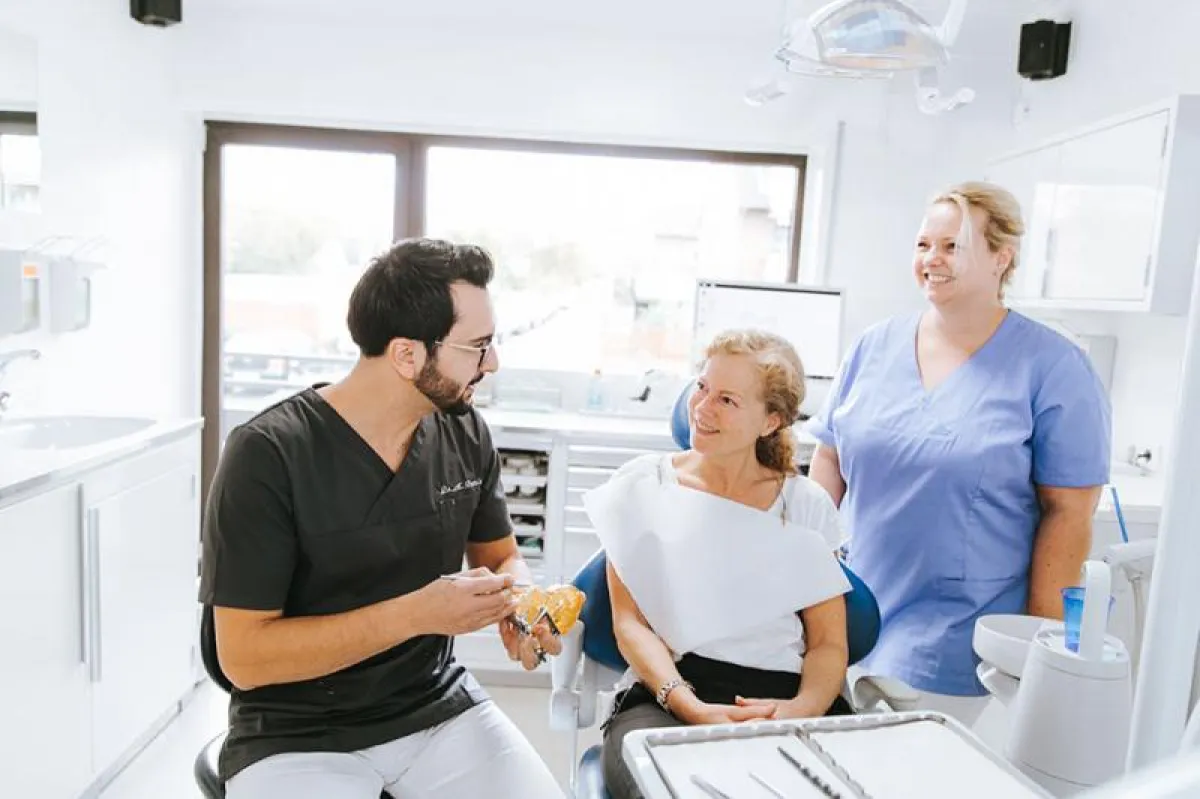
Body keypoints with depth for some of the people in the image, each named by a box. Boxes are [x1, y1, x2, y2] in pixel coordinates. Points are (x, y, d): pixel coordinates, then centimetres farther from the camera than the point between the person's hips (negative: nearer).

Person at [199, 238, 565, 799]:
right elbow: (244, 656, -17)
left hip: (438, 707, 4)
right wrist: (415, 613, -26)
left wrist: (518, 603, -12)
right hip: (298, 733, -3)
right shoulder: (268, 454, -19)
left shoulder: (465, 433, -5)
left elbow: (501, 556, 11)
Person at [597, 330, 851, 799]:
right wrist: (690, 707, -16)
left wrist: (803, 708, -13)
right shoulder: (643, 482, 7)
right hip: (666, 695, -2)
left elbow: (829, 642, 9)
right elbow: (630, 622, 0)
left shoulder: (807, 504, 10)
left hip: (784, 696, 3)